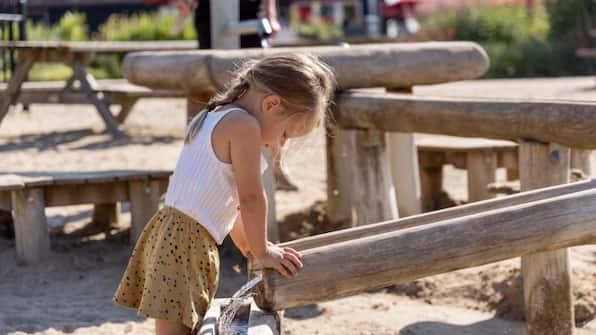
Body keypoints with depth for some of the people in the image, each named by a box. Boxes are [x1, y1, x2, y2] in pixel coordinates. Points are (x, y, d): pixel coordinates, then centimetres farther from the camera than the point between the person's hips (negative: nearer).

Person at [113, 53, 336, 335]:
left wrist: (246, 243, 34)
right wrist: (261, 252, 0)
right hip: (187, 240, -10)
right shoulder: (244, 125, -12)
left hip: (169, 230, 10)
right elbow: (251, 198, -11)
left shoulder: (213, 118, 20)